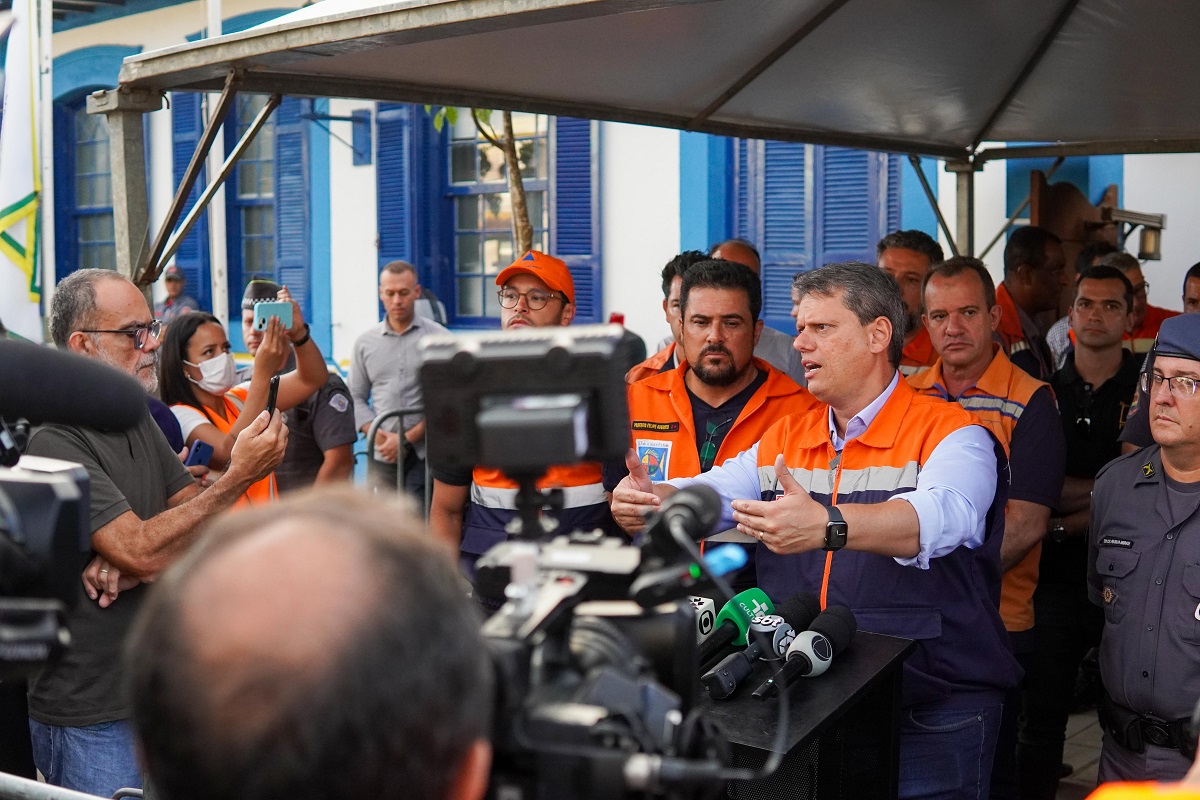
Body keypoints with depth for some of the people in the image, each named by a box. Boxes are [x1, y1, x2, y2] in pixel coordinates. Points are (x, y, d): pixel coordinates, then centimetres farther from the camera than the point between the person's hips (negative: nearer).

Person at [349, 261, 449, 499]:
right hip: (382, 456, 3)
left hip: (425, 454, -3)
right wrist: (378, 435, -5)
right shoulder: (364, 343, 13)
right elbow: (357, 399, 13)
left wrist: (408, 439, -9)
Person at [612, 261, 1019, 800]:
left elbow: (941, 517, -30)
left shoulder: (950, 433, -9)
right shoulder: (786, 438, 12)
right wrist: (651, 500, -22)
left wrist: (828, 527, -47)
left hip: (933, 711, -5)